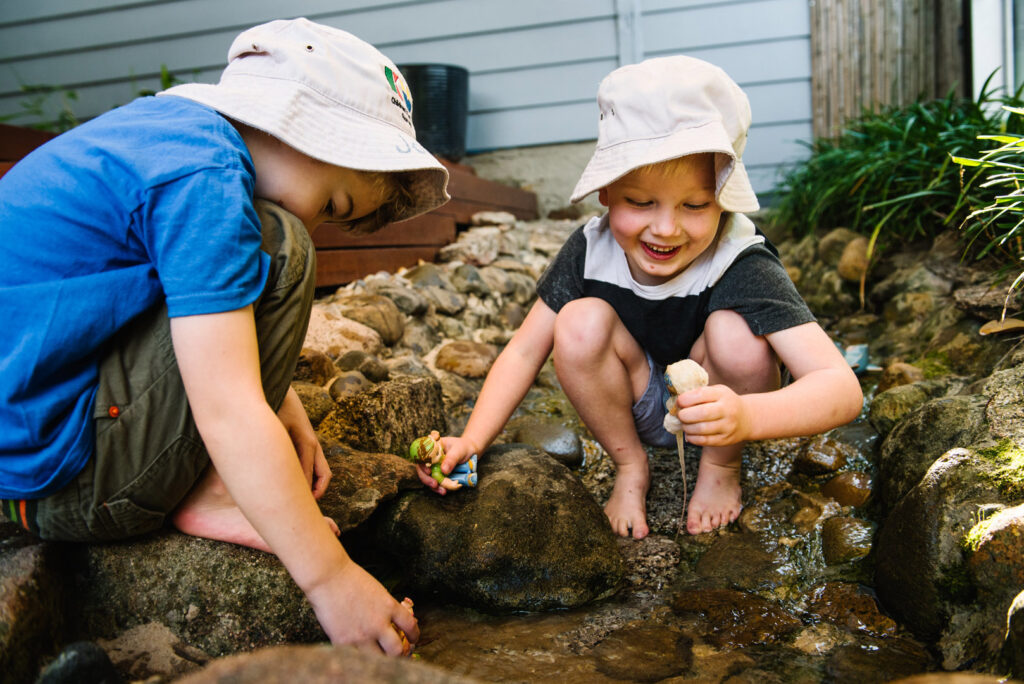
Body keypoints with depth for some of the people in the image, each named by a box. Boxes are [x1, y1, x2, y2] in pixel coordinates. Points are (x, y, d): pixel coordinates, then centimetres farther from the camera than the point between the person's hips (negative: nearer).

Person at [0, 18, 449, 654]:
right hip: (57, 485, -10)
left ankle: (210, 485, 7)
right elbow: (228, 414, -27)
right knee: (276, 251, -18)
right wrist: (329, 577, -21)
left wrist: (284, 407, 12)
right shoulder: (205, 182, -22)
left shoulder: (172, 120, 8)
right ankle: (212, 496, -8)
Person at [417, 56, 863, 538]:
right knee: (579, 322, -25)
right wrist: (472, 440, -22)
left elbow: (841, 388, -39)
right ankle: (629, 467, -2)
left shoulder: (742, 267, -30)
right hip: (636, 410, 2)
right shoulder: (590, 250, -19)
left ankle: (721, 467, -3)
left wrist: (745, 417, -59)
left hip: (714, 406, -2)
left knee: (735, 329, -32)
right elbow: (524, 350, -11)